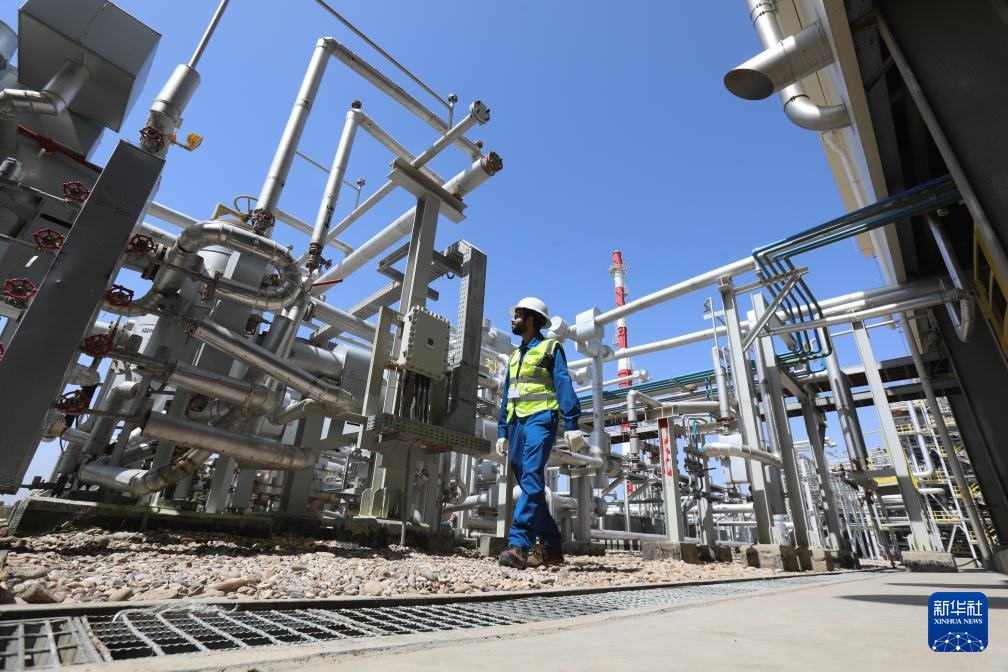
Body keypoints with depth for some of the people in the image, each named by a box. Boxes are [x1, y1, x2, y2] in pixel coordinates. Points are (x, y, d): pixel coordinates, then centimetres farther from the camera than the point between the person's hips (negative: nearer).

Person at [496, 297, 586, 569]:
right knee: (528, 485, 5)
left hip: (540, 418, -7)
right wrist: (502, 432, 16)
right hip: (517, 422, 7)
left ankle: (518, 543, -23)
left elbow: (564, 385, -7)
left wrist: (572, 423, -17)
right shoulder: (515, 355, 24)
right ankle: (551, 546, 13)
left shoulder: (551, 347, 4)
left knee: (532, 479, -19)